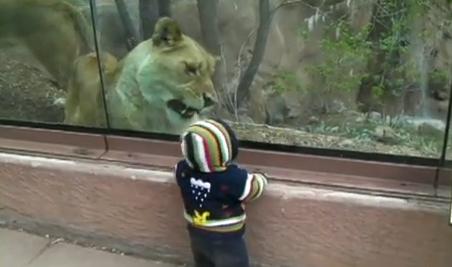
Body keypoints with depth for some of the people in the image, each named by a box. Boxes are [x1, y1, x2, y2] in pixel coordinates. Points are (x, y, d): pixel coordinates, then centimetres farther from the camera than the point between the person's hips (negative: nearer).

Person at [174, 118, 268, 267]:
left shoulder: (183, 170, -16)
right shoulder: (234, 179, -31)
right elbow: (256, 187, -12)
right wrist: (261, 178, 8)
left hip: (197, 234, 6)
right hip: (227, 240, -5)